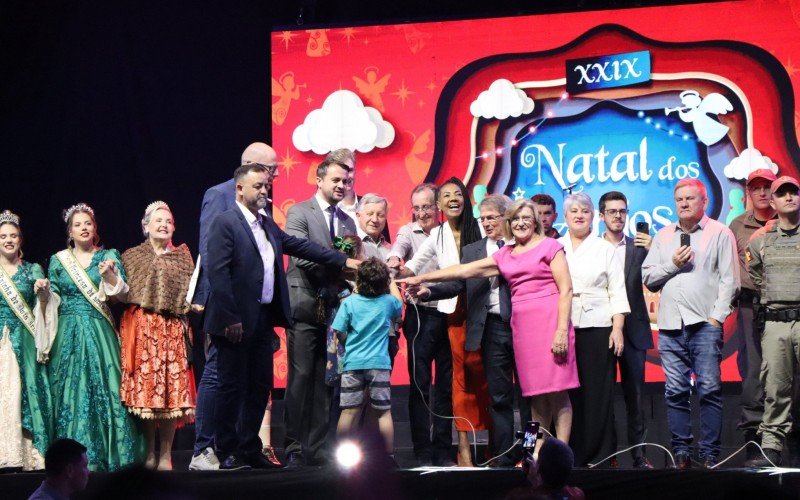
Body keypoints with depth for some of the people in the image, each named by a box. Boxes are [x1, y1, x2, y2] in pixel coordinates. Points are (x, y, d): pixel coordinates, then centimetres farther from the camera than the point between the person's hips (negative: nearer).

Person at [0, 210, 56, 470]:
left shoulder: (33, 270, 10)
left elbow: (42, 312, 8)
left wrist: (43, 294, -10)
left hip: (23, 342, 0)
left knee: (22, 394, -7)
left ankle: (27, 455, -6)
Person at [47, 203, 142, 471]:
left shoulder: (109, 257, 7)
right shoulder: (58, 261, 11)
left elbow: (123, 295, -2)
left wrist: (111, 276, -17)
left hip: (100, 332, -1)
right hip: (68, 335, 1)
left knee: (103, 387, -8)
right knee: (70, 389, -1)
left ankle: (108, 454, -5)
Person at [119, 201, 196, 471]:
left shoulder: (182, 256, 15)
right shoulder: (132, 256, 12)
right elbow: (122, 295, 8)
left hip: (173, 329, 1)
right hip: (141, 328, -1)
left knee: (172, 389, -4)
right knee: (143, 388, -5)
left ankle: (166, 455, 0)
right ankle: (149, 454, 2)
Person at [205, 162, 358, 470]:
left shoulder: (268, 225, 16)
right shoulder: (225, 223, -10)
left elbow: (299, 246, 18)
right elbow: (218, 273, -16)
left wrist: (343, 261, 13)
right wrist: (230, 318, -20)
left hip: (264, 319, 8)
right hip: (237, 322, -8)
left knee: (260, 386, 11)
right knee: (232, 386, -1)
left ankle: (250, 450, 20)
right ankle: (228, 453, 6)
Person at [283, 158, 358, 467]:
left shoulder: (347, 222, 18)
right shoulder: (299, 213, 0)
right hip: (305, 308, -5)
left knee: (325, 381, 5)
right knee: (301, 377, -6)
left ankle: (317, 448, 8)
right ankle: (294, 448, -2)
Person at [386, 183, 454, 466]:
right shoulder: (409, 232, 2)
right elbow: (400, 246, -20)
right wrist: (394, 259, -42)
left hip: (449, 314, 2)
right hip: (421, 315, -2)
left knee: (446, 385, 6)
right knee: (420, 385, -2)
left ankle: (442, 451, 13)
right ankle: (423, 452, 2)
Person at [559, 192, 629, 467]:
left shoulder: (605, 249, 10)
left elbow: (617, 292, 6)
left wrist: (618, 328, -4)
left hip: (597, 328, -1)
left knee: (598, 392, -4)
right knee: (566, 393, -2)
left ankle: (599, 456, 0)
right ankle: (567, 454, 2)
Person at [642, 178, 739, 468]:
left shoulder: (719, 233, 6)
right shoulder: (663, 237, 20)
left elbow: (729, 280, 0)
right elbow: (648, 277, 16)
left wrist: (717, 316, -8)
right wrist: (672, 265, 0)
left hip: (705, 324, -4)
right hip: (670, 325, 4)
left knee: (709, 389, -7)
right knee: (675, 392, 2)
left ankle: (709, 455, -4)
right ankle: (681, 453, 7)